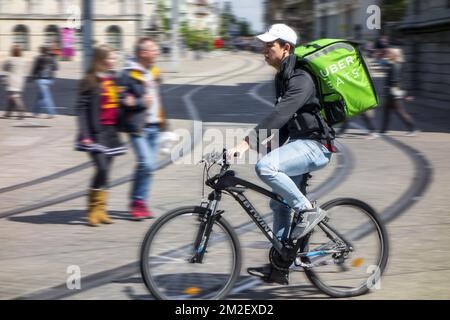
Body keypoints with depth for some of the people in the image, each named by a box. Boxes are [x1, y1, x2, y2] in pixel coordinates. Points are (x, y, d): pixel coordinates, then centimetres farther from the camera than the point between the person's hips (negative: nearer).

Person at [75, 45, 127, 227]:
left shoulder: (114, 79, 12)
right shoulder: (90, 82, -7)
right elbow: (82, 109, -11)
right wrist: (85, 135, -17)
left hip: (111, 132, 7)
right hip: (96, 132, -7)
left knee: (106, 171, 7)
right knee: (102, 169, -15)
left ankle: (100, 210, 13)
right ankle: (94, 210, -5)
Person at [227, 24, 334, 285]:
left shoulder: (300, 79, -19)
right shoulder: (282, 77, 13)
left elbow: (279, 116, -32)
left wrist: (247, 143, -38)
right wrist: (274, 145, 22)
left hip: (314, 145, -10)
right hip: (299, 143, 10)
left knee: (265, 167, -30)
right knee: (279, 203, 9)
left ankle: (309, 210, -15)